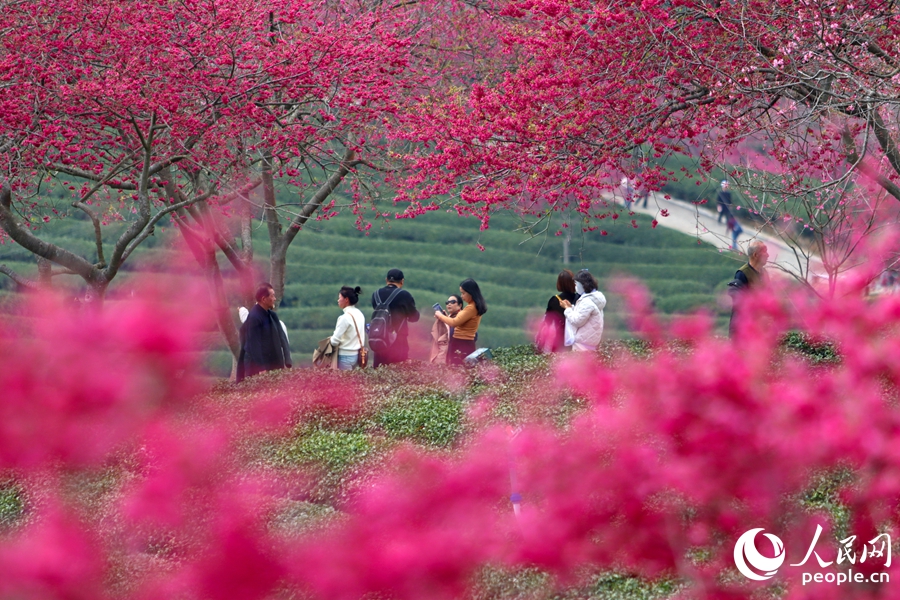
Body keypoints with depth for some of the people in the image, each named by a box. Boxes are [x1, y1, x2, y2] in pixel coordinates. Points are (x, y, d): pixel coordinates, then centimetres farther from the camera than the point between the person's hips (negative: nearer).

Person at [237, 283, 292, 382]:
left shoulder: (272, 316, 7)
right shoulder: (254, 318, -17)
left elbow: (282, 338, 7)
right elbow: (254, 345, -19)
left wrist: (287, 363, -3)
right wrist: (261, 369, -20)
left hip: (273, 366, 7)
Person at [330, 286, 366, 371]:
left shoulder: (345, 317, -17)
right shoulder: (359, 314, 8)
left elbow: (335, 341, -17)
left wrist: (331, 340, 6)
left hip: (345, 356, -8)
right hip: (356, 354, 8)